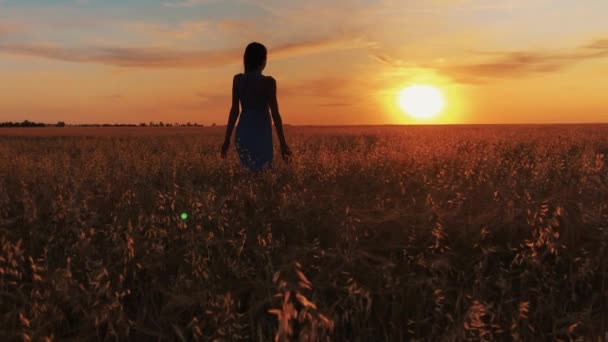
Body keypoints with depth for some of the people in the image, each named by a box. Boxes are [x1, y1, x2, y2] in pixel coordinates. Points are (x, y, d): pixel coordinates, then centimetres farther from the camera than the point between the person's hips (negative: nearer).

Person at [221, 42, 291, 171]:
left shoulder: (238, 79, 3)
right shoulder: (268, 82, -7)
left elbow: (234, 111, 2)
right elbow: (275, 114, -8)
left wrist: (227, 139, 8)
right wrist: (283, 144, -4)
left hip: (242, 133, 5)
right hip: (261, 134, -4)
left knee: (250, 171, 15)